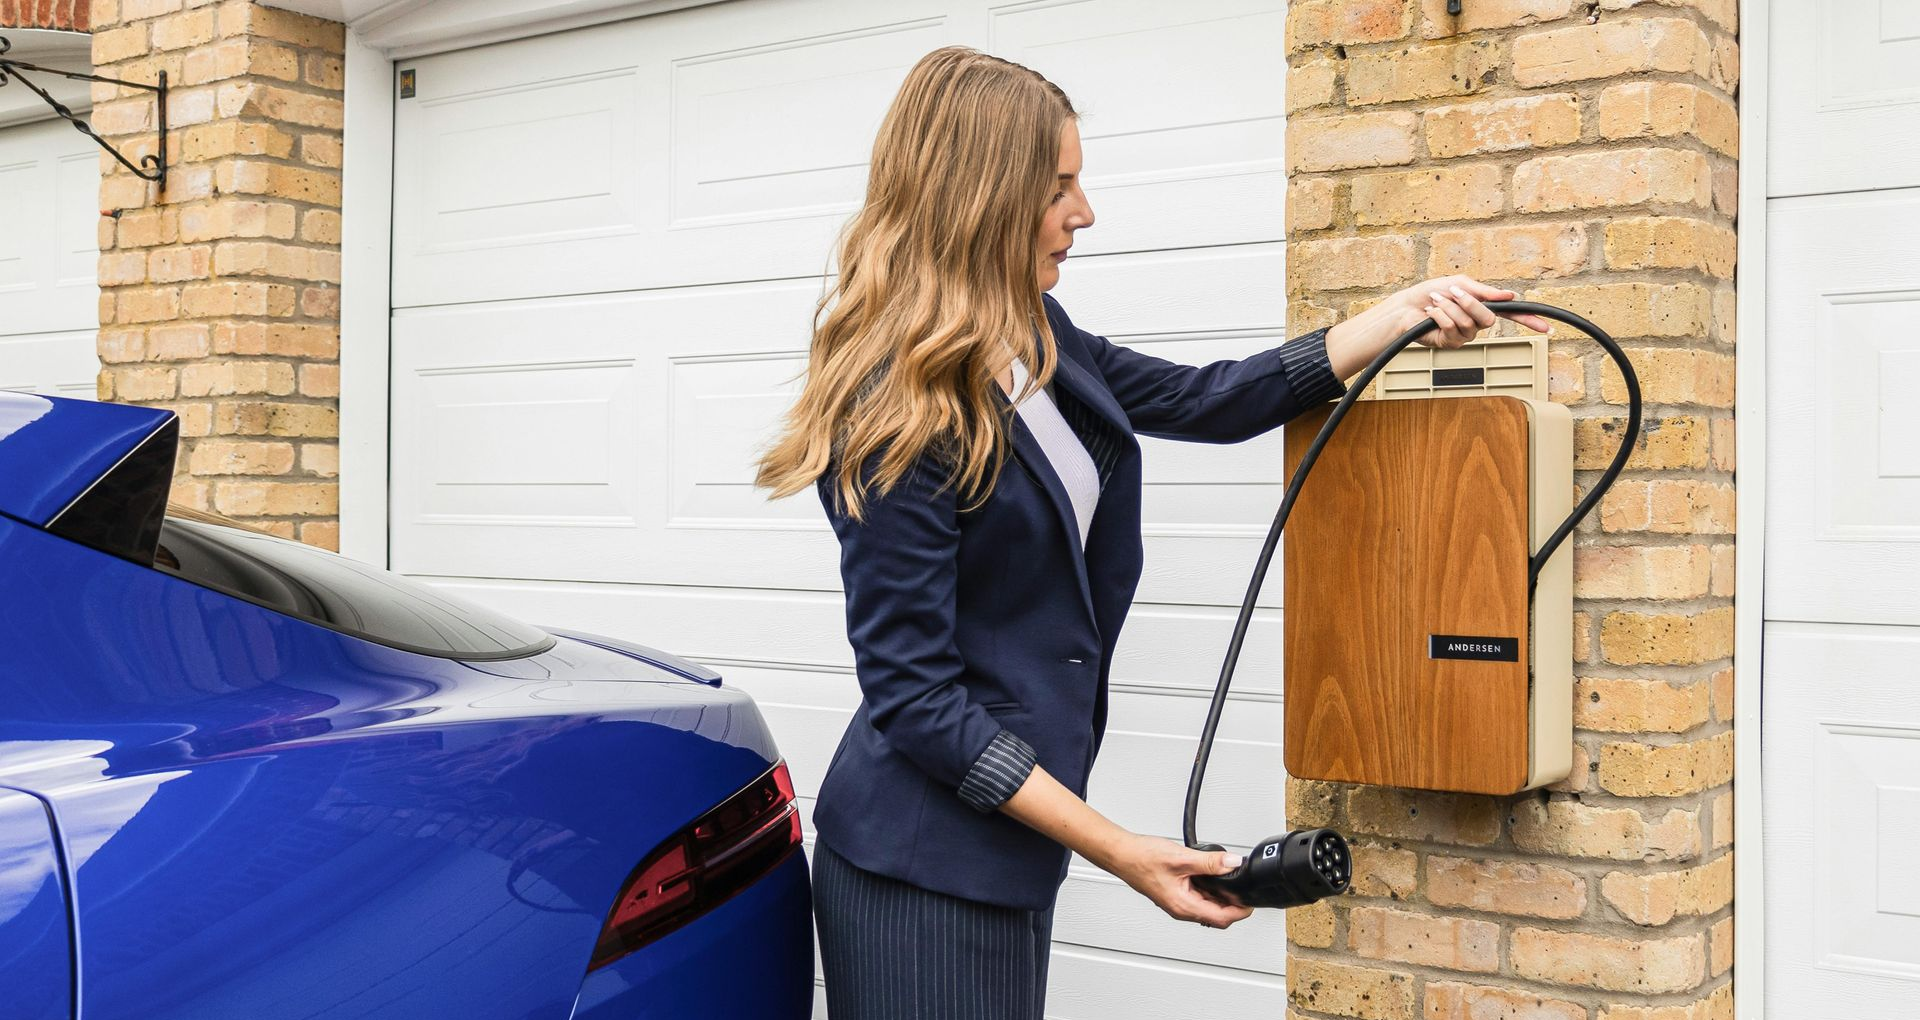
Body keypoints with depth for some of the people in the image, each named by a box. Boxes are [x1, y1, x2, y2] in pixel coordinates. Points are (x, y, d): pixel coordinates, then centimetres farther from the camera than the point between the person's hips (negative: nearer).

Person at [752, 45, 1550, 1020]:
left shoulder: (1036, 343, 4)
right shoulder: (901, 412, -21)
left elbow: (1203, 402, 16)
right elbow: (912, 699, -21)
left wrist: (1407, 311, 12)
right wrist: (1121, 851, -20)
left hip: (1005, 848, 9)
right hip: (924, 865, -8)